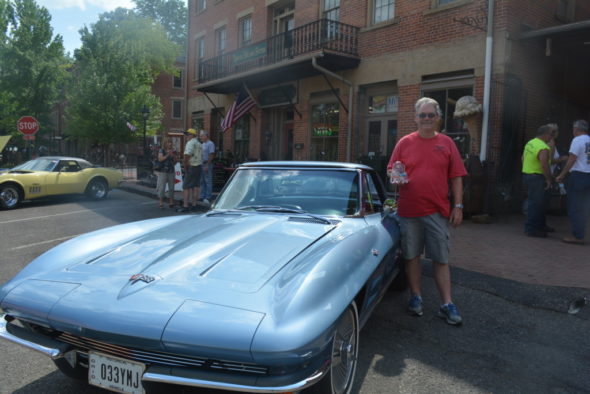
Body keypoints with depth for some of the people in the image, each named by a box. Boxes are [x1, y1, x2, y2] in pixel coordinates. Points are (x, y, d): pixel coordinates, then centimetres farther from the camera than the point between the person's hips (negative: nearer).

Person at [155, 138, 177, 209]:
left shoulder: (173, 151, 11)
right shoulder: (161, 150, 0)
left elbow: (176, 161, 9)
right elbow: (160, 159, -12)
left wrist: (173, 155, -8)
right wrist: (167, 155, -18)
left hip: (171, 171, 4)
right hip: (163, 171, -4)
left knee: (171, 187, 7)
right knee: (162, 187, -4)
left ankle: (171, 202, 15)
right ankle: (161, 203, 2)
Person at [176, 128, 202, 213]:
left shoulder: (191, 143, -11)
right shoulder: (199, 144, 18)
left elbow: (187, 155, -22)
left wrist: (185, 167, -13)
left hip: (191, 167, -9)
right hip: (199, 167, 9)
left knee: (186, 187, -5)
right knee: (196, 186, 10)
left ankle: (185, 206, -7)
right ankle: (194, 205, 14)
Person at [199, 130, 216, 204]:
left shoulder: (210, 144, -9)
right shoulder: (202, 144, 18)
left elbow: (211, 155, -16)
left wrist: (207, 165, -21)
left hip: (207, 164, -9)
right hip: (201, 164, 9)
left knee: (208, 181, -5)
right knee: (202, 181, 11)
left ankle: (208, 197, -1)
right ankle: (202, 196, 17)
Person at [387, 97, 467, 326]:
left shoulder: (446, 143, 5)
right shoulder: (405, 142, 4)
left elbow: (456, 178, 5)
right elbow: (391, 170, 8)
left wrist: (458, 206, -1)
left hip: (438, 212, 0)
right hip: (409, 210, 1)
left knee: (441, 259, 4)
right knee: (411, 256, 9)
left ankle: (447, 305, 13)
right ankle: (416, 297, 24)